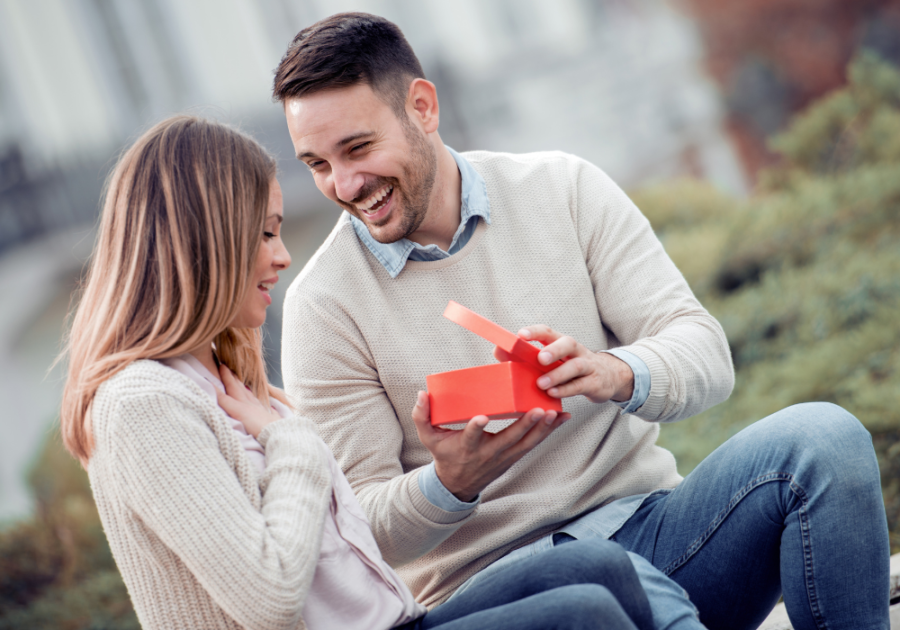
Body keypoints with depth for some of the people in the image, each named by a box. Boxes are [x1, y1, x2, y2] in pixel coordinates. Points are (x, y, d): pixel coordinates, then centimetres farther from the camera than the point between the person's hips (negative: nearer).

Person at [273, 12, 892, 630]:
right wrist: (448, 484, -25)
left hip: (644, 528, 4)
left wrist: (615, 373, -25)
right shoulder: (323, 303, -2)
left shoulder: (564, 188, 4)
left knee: (823, 438, -22)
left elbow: (707, 352, -2)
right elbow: (360, 528, -3)